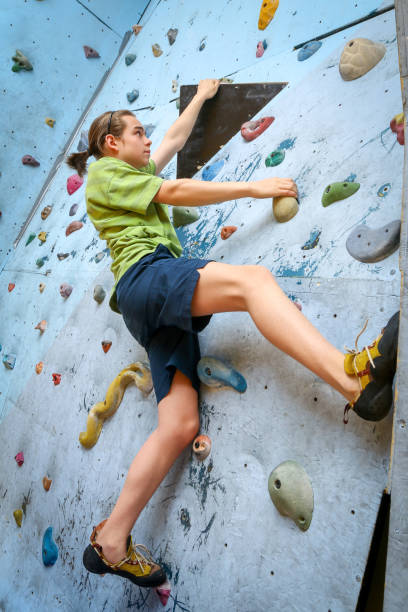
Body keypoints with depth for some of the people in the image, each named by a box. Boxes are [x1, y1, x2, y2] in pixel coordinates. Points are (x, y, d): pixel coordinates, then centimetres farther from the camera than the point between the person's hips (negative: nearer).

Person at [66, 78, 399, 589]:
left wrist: (201, 96, 57)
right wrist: (254, 188, 0)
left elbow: (175, 138, 49)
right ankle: (353, 374, -48)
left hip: (161, 310, 8)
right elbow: (175, 192, 0)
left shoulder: (133, 175, 38)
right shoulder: (105, 172, 13)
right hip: (145, 275, -8)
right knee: (252, 278, -30)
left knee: (180, 425, -7)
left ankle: (111, 543, 0)